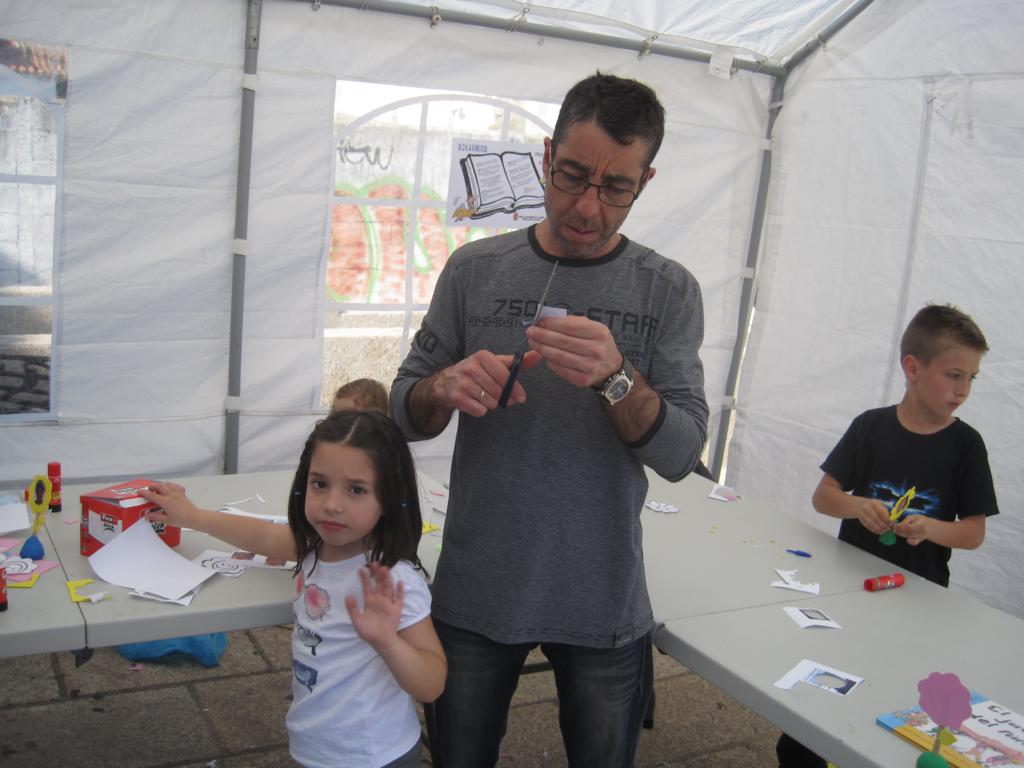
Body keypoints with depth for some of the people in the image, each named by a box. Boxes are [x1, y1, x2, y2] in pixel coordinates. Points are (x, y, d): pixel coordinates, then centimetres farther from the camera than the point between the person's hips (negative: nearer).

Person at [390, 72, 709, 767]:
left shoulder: (669, 290, -6)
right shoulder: (474, 270, -3)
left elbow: (681, 454, -11)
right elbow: (405, 411, 2)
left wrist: (614, 376, -29)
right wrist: (445, 388, -21)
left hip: (603, 606, -1)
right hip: (474, 596, 1)